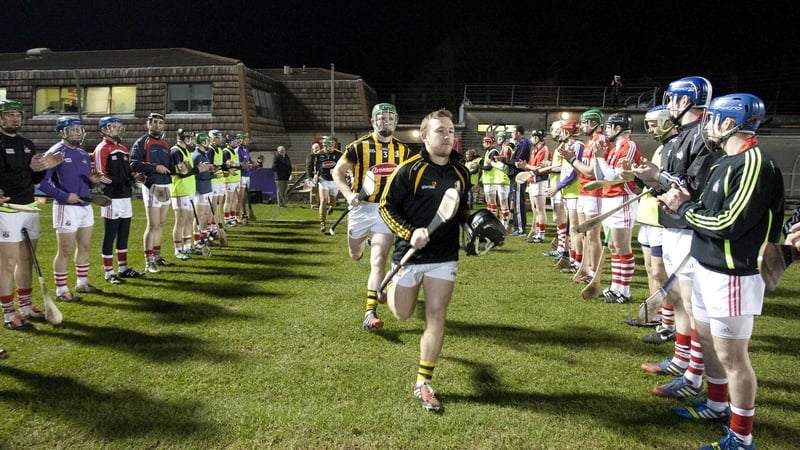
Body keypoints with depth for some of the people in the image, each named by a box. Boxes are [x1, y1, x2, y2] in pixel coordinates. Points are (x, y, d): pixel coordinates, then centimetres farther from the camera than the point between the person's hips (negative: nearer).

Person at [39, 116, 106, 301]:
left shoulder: (84, 154, 13)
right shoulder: (55, 153, -11)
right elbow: (42, 181, -18)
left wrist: (93, 180, -4)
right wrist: (65, 196, -23)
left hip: (86, 206, 8)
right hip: (66, 207, -8)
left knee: (85, 247, 17)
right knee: (65, 251, -1)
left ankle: (82, 283, 31)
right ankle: (61, 290, 9)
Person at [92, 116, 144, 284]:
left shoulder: (124, 149, 19)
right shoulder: (102, 149, -8)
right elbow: (100, 175, -14)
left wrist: (134, 176, 2)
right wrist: (119, 181, -23)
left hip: (125, 196, 8)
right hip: (111, 198, -8)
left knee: (124, 234, 15)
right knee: (110, 235, 0)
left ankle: (123, 268, 27)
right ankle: (109, 272, 9)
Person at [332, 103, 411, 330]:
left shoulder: (403, 150, 4)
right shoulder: (359, 146, -7)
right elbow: (337, 172, -3)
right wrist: (348, 194, -20)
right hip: (362, 208, 0)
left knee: (378, 261, -11)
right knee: (355, 256, 19)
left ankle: (370, 312, -8)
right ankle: (365, 241, 57)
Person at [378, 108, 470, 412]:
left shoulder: (460, 172, 4)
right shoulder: (409, 169, -13)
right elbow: (386, 207, -9)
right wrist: (410, 233, -21)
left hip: (445, 258, 3)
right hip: (410, 254, -3)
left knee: (436, 317, 0)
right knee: (403, 314, 11)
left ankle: (423, 384, 13)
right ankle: (391, 287, 48)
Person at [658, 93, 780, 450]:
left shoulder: (754, 163, -19)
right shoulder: (728, 161, 11)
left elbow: (729, 224, -23)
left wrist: (684, 209, -11)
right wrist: (688, 202, -3)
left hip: (732, 276, -10)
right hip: (707, 268, 10)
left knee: (731, 355, -1)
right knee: (706, 338, 22)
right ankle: (717, 405, 42)